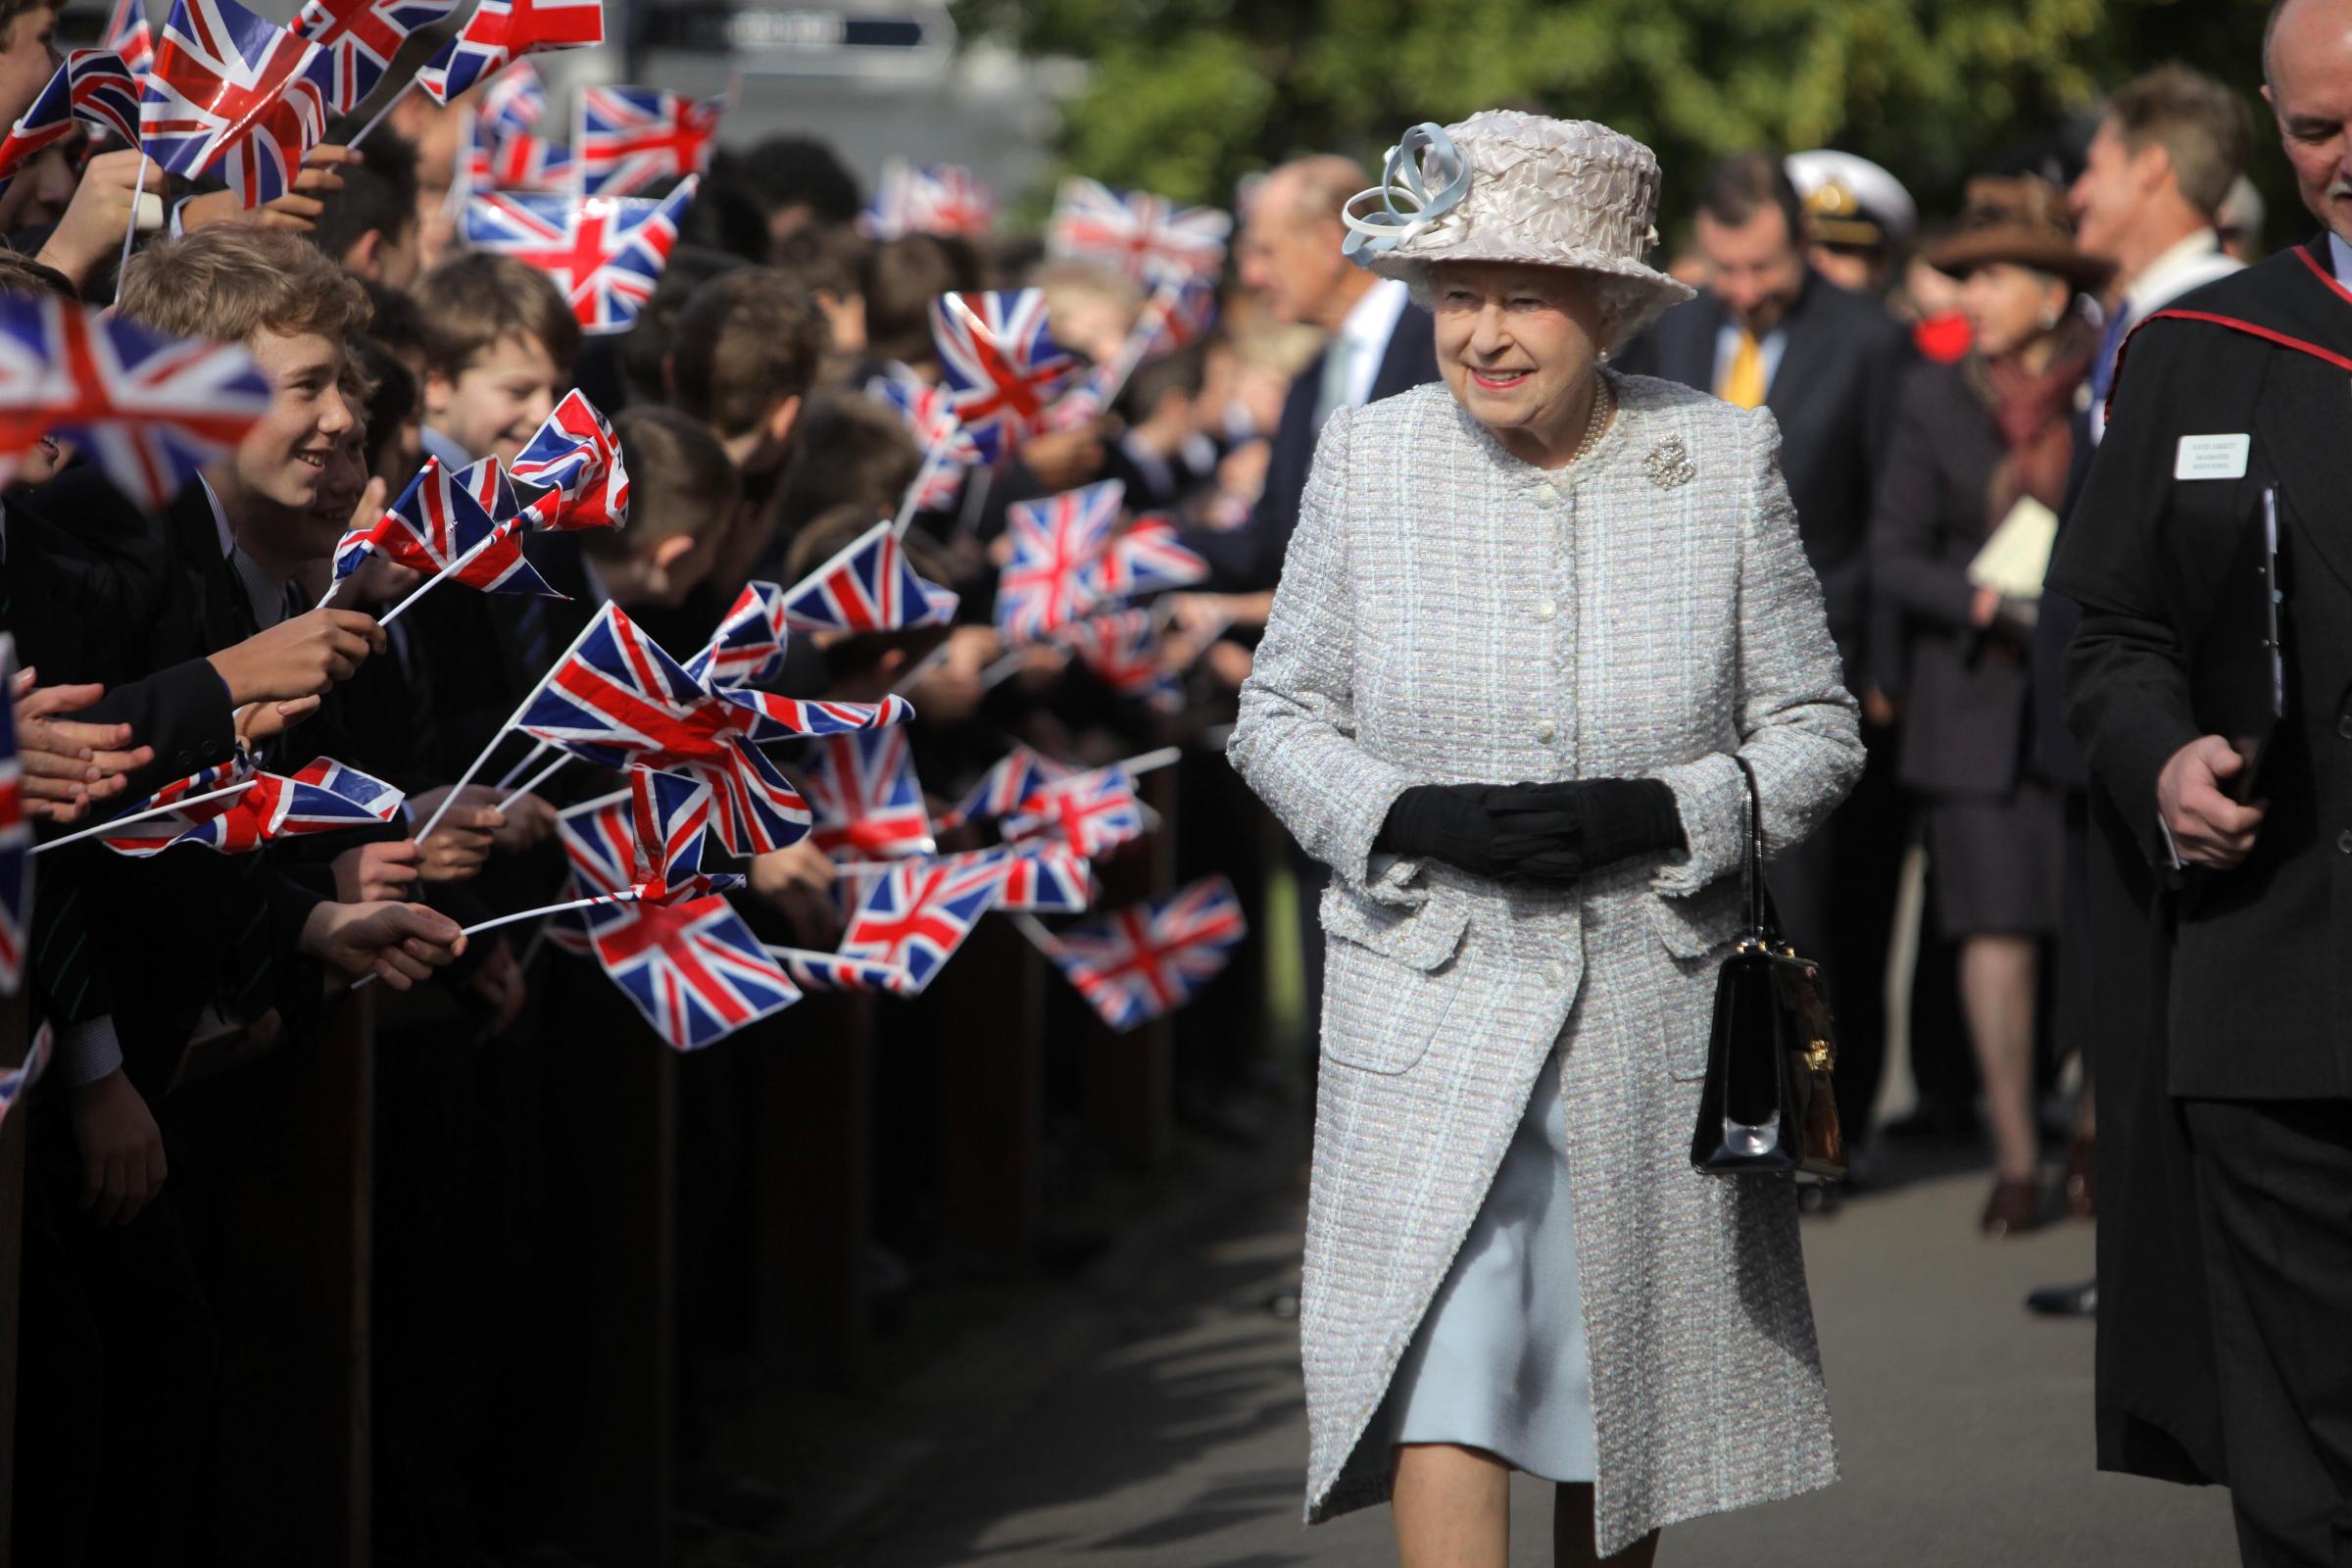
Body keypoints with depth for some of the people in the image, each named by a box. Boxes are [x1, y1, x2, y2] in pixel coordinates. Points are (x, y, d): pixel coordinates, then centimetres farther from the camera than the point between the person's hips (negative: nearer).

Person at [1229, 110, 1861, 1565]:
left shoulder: (1727, 460, -3)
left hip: (1652, 1006, 1)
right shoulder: (1369, 458, -2)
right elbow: (1280, 712, 6)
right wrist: (1409, 819, -14)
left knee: (1623, 1399, 14)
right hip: (1431, 1007, -1)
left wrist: (1658, 816, -16)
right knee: (1440, 1387, -12)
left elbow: (1816, 731, 2)